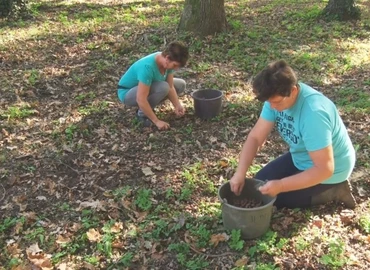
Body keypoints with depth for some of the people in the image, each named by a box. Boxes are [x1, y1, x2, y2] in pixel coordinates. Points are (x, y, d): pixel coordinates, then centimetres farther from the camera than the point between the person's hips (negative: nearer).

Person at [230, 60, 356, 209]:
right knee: (260, 184, 9)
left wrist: (281, 186, -37)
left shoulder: (313, 114, -38)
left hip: (330, 171, -8)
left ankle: (334, 190, 3)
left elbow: (324, 169, -35)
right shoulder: (277, 97, -14)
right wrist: (240, 173, -22)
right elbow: (255, 137, -11)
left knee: (271, 197, -5)